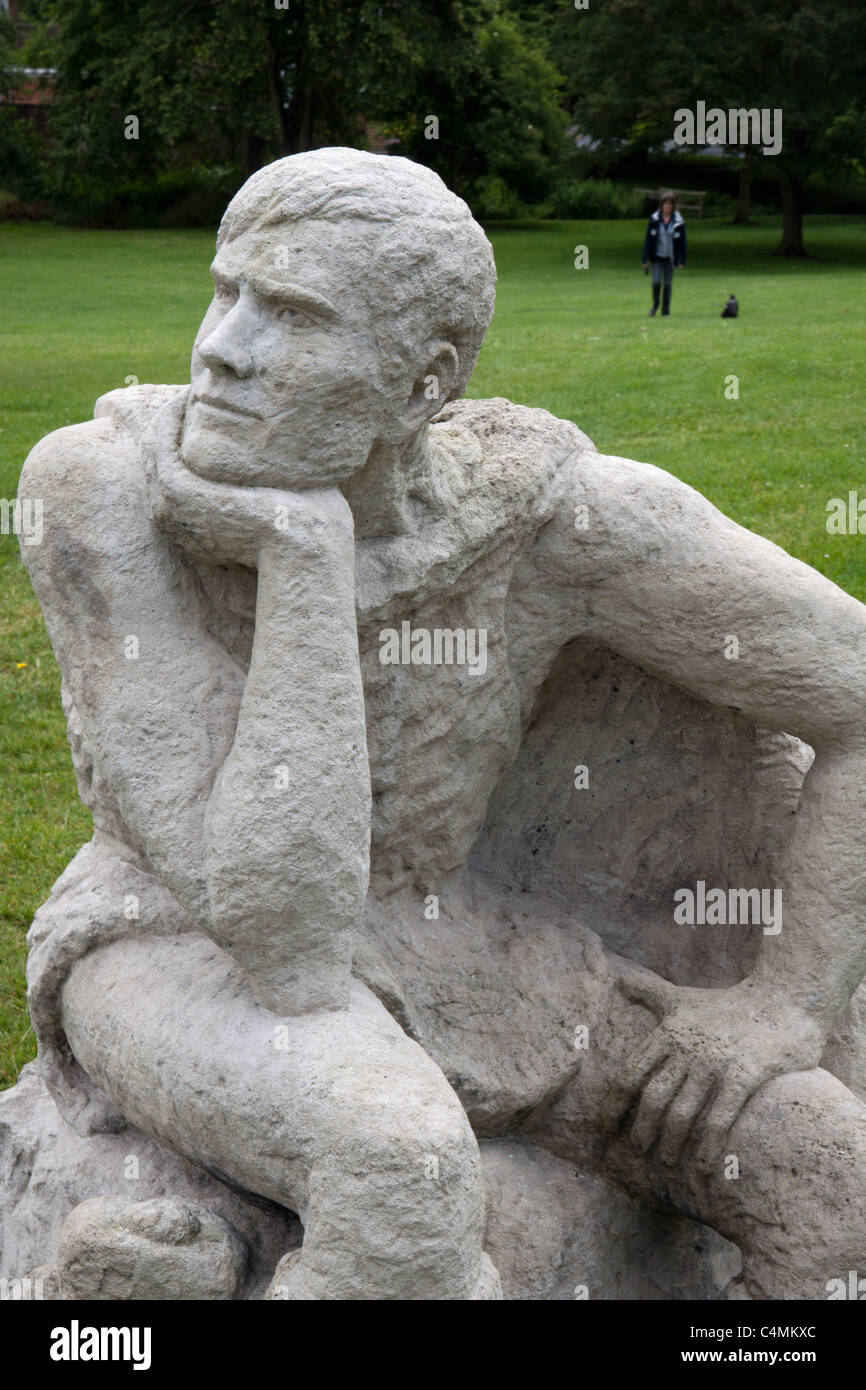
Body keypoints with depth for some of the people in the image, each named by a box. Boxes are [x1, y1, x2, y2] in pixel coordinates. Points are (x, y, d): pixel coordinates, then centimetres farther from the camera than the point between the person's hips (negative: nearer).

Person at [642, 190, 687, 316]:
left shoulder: (678, 222, -4)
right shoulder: (654, 219, -3)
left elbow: (682, 242, 1)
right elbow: (648, 239, 0)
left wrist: (681, 261, -3)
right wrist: (645, 259, -4)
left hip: (670, 257, 0)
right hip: (657, 257, 0)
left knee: (668, 284, 3)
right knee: (656, 282, -10)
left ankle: (665, 310, 16)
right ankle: (655, 305, 15)